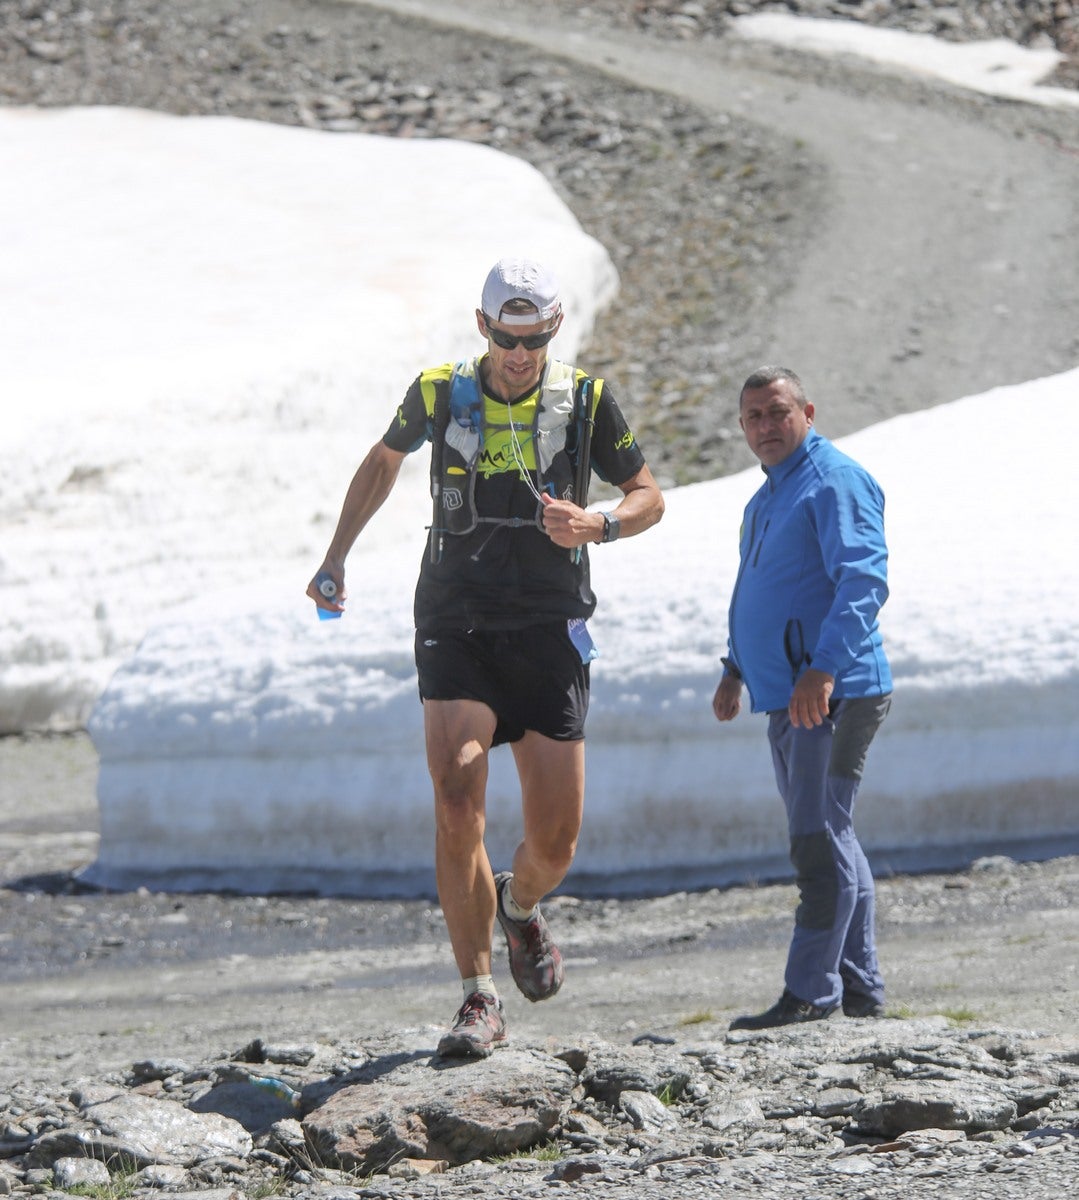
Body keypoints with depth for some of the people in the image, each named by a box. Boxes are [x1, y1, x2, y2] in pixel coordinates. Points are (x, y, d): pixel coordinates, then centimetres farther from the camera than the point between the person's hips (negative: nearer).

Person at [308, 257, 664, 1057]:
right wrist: (337, 557, 20)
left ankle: (521, 909, 37)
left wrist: (597, 525, -13)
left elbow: (649, 496, 8)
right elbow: (385, 459, 22)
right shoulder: (440, 394, 1)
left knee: (556, 839, -1)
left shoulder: (585, 400, 0)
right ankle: (480, 999, -10)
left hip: (550, 631, 0)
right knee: (457, 805, -18)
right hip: (457, 628, 0)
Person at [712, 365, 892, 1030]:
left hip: (834, 695, -10)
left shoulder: (835, 482, -11)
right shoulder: (768, 497, 20)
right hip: (787, 700, 10)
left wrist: (825, 668, -33)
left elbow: (864, 581, -23)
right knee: (828, 843, 12)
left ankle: (811, 993, -11)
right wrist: (736, 669, 29)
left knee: (820, 842, -11)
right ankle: (861, 988, 17)